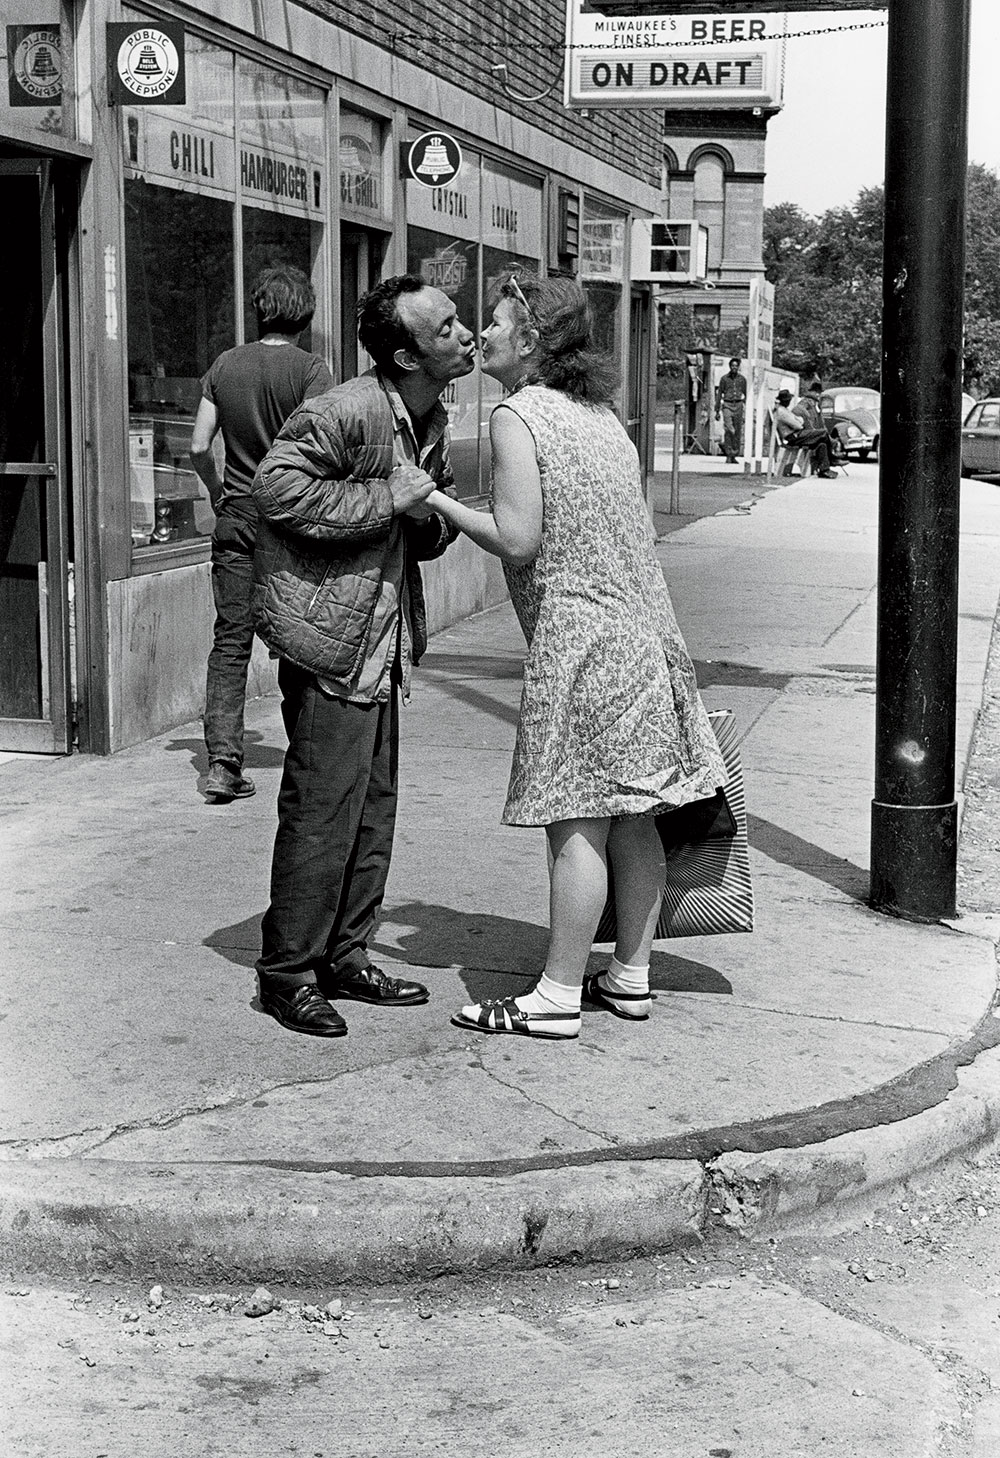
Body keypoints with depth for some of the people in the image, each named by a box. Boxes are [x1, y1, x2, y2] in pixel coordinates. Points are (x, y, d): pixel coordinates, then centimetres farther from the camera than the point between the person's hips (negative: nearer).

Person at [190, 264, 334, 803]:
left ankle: (222, 762, -6)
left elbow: (199, 447, 4)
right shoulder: (310, 369, -7)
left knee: (231, 638, 2)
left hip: (236, 516, 3)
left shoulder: (225, 364, 5)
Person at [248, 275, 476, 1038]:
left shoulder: (432, 421, 11)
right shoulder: (345, 412, -17)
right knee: (323, 809, -5)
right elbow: (278, 486, -23)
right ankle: (288, 971, 6)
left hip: (385, 641, 9)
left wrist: (429, 514, -4)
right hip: (329, 633, -9)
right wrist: (387, 498, -21)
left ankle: (346, 956, 25)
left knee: (373, 807, 13)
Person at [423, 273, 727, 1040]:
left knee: (576, 821, -4)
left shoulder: (518, 414, -9)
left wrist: (435, 499, -5)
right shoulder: (600, 412, 16)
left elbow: (517, 539, -16)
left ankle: (558, 996, 2)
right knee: (632, 816, 12)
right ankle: (631, 977, 21)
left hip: (579, 636, -8)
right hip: (643, 631, 9)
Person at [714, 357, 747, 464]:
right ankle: (728, 454, -15)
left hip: (738, 406, 2)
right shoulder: (724, 378, 3)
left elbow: (746, 395, 11)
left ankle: (734, 456, 12)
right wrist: (717, 411, 4)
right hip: (727, 405, -2)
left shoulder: (742, 379, 7)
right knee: (728, 430, -17)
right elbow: (719, 394, 7)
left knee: (737, 432, 2)